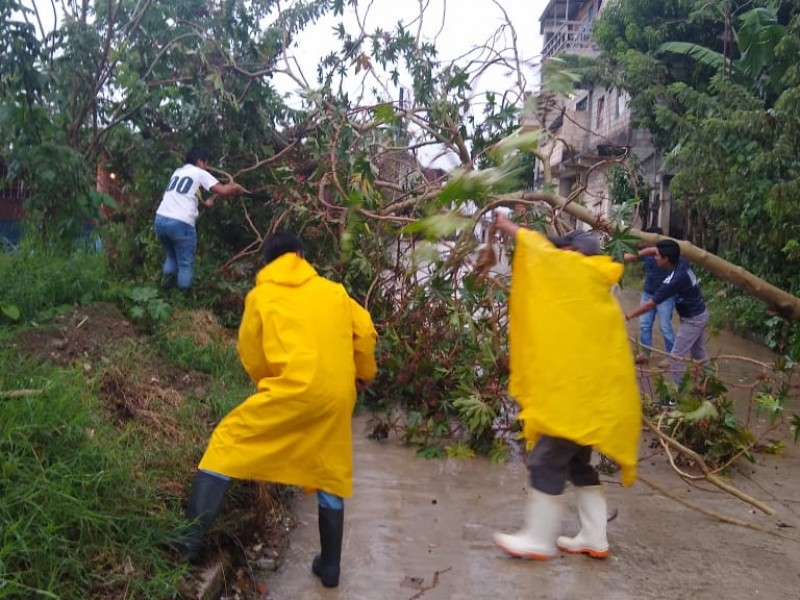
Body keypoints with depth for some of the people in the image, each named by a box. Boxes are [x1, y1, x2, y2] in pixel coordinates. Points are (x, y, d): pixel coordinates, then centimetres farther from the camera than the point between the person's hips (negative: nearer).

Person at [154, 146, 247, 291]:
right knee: (185, 263, 7)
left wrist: (204, 203, 52)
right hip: (181, 223, -6)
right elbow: (223, 190, -4)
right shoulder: (200, 173, 6)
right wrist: (237, 188, 15)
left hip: (160, 220, 6)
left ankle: (167, 282, 19)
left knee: (171, 255, 29)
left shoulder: (178, 172, 26)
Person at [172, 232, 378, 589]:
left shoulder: (261, 296, 11)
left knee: (227, 444, 8)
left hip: (293, 389, -4)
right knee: (331, 477, 17)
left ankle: (191, 539, 0)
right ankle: (330, 566, 25)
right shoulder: (333, 291, 18)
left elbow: (251, 356, 14)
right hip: (337, 396, 4)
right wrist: (362, 374, 30)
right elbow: (364, 331, 15)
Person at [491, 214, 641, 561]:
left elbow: (540, 248, 4)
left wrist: (506, 226, 18)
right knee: (578, 463, 16)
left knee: (545, 462, -2)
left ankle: (538, 539, 6)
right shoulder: (597, 289, 17)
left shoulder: (575, 272, -6)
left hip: (573, 391, -10)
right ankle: (594, 538, 21)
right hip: (590, 391, 10)